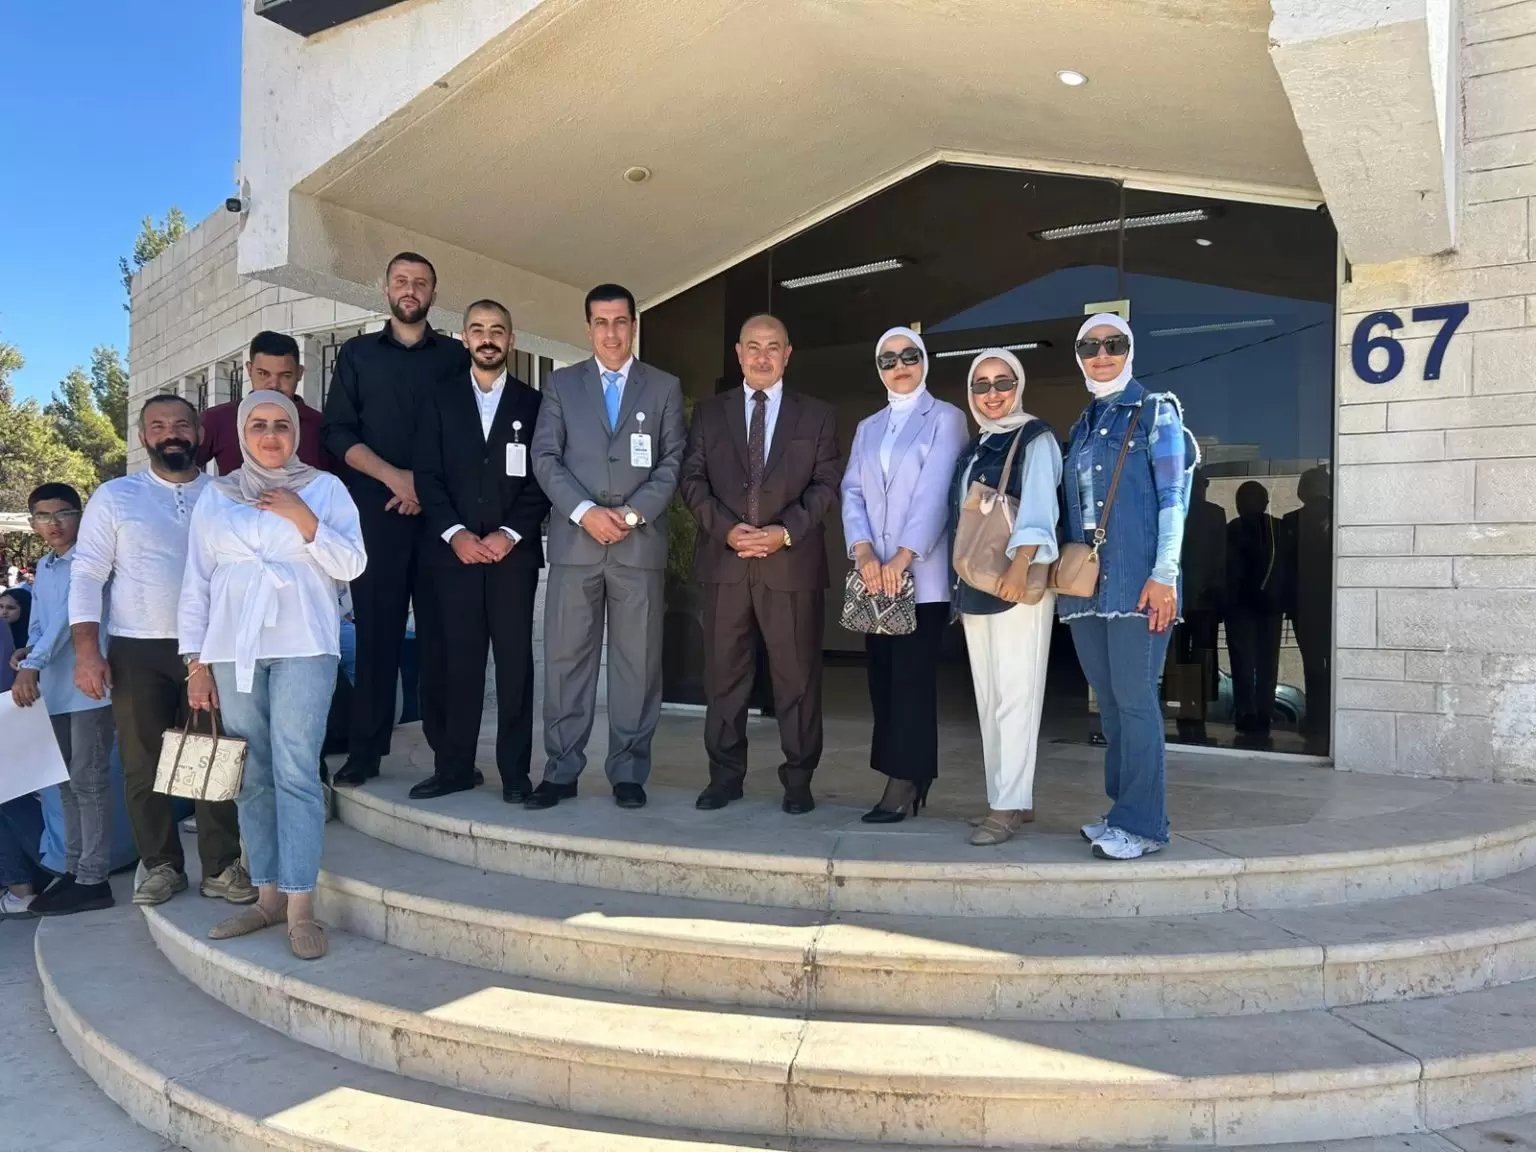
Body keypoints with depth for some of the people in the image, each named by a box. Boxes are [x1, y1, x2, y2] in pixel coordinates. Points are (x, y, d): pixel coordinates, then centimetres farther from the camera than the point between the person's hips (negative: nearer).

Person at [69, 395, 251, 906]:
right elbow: (87, 576, 2)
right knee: (143, 765, 6)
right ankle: (162, 865, 18)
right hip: (138, 651, 0)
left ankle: (221, 866, 10)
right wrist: (87, 652, -7)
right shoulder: (114, 497, 5)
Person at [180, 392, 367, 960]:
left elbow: (351, 565, 1)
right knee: (253, 775, 5)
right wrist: (196, 661, 5)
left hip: (303, 646, -3)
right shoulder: (215, 496, 13)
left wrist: (303, 520, -10)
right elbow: (196, 583, 11)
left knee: (296, 771, -9)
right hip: (232, 651, 3)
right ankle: (268, 896, 13)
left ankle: (301, 907, -7)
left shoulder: (324, 487, 7)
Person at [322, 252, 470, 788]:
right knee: (375, 626, -1)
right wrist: (394, 476, -8)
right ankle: (366, 749, 4)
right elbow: (337, 431, 5)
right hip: (374, 509, 0)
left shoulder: (455, 355, 13)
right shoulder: (357, 353, 14)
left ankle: (448, 744, 7)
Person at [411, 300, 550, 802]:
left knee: (515, 661, 0)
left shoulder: (532, 403, 10)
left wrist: (509, 534, -10)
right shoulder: (441, 400, 13)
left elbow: (541, 480, 3)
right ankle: (454, 767, 11)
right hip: (454, 551, 1)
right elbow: (427, 475, 5)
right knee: (458, 661, 2)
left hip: (513, 551, -1)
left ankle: (515, 770, 6)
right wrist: (455, 533, -8)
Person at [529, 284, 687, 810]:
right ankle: (561, 770, 9)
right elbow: (545, 457, 4)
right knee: (566, 657, 1)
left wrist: (633, 514, -9)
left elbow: (674, 462, 4)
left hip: (640, 542, 0)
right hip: (574, 540, 1)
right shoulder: (561, 383, 12)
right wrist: (584, 511, -10)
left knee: (636, 659, 1)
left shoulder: (664, 387, 12)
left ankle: (628, 771, 10)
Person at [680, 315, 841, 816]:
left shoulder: (818, 415, 10)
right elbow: (693, 480, 6)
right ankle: (725, 775, 16)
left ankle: (798, 779, 13)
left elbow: (824, 485, 2)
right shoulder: (709, 412, 13)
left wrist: (786, 532, -12)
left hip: (793, 561, -1)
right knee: (723, 673, 5)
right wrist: (726, 529, -10)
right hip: (724, 560, 2)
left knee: (796, 675, 2)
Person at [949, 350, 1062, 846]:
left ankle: (1009, 805, -5)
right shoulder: (974, 446, 19)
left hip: (1016, 581, -8)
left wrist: (1020, 565, -33)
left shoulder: (1035, 439, -3)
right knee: (988, 697, 9)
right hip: (974, 584, 8)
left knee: (1014, 694, -9)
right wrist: (961, 582, 14)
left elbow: (1038, 505, -19)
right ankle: (1006, 799, 16)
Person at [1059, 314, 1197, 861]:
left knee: (1134, 700, -6)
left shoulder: (1155, 411, 2)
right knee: (1108, 701, 9)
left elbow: (1173, 498, -6)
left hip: (1136, 580, -6)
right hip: (1086, 582, 6)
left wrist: (1164, 575, -14)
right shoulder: (1082, 426, 19)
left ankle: (1143, 823, 1)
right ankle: (1124, 810, 18)